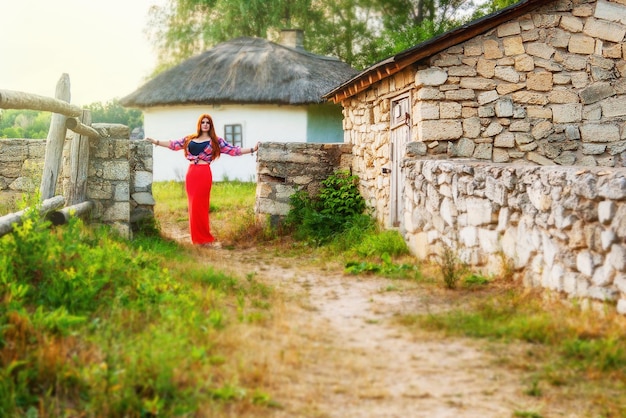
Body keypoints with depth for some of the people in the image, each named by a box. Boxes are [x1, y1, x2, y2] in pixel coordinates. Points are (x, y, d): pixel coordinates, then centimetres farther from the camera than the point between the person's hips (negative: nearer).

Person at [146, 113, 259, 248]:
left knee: (199, 206, -7)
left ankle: (202, 238, 2)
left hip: (204, 174, -4)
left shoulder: (215, 141, 7)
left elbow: (234, 150, 4)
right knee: (193, 206, 3)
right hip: (191, 173, 4)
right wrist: (155, 142, 20)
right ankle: (200, 238, 10)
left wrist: (252, 149, -3)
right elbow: (173, 144, 21)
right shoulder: (189, 139, 15)